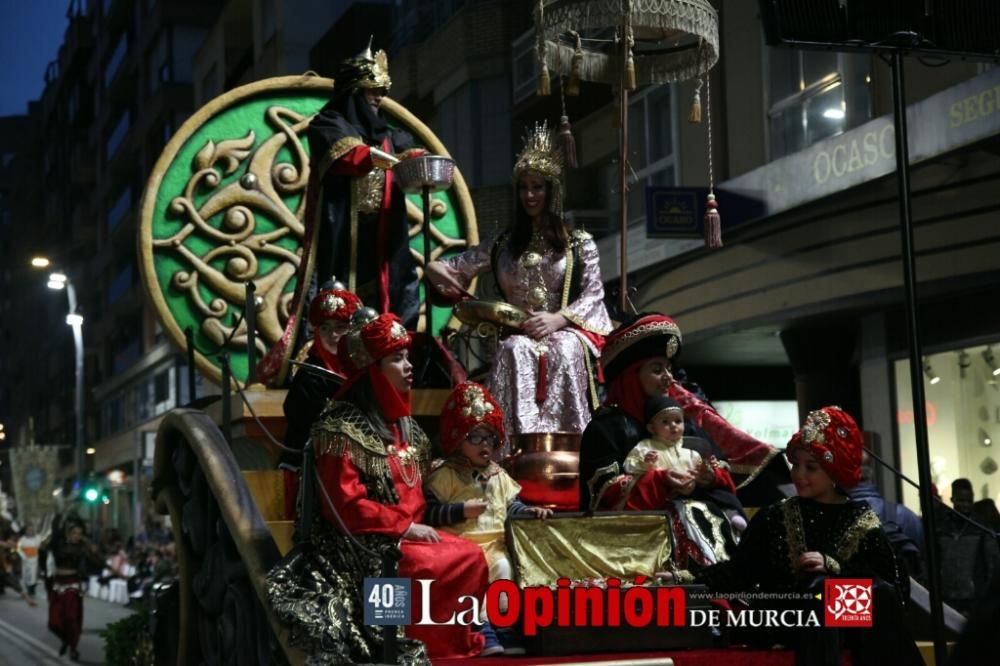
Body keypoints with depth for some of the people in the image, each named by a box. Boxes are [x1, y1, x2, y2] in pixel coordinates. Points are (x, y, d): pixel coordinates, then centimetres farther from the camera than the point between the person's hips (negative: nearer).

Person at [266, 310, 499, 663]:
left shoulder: (403, 425, 13)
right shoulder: (341, 427, -13)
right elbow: (345, 506, -19)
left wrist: (414, 527, 2)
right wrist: (405, 527, -17)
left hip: (405, 534, 8)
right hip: (362, 543, -8)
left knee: (470, 556, -12)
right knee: (435, 568, -26)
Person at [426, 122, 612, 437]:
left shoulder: (580, 243, 14)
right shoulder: (502, 247, 22)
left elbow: (592, 296, 5)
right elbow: (455, 268, 22)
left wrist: (557, 319, -14)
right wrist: (434, 268, -3)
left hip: (567, 332, -1)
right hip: (518, 336, 2)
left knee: (565, 349, -38)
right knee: (515, 350, -36)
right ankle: (524, 435, -50)